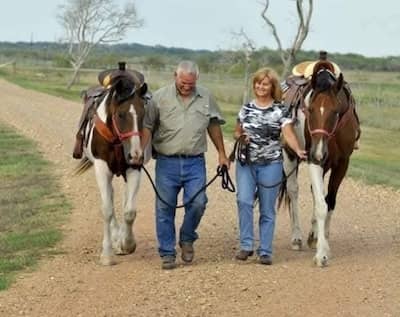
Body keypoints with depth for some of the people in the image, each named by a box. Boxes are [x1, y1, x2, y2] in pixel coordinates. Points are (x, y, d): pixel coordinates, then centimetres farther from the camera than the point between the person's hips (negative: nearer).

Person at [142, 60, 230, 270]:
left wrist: (222, 154, 14)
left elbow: (214, 126, 15)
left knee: (197, 203, -9)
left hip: (195, 162, 1)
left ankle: (187, 239, 19)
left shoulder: (206, 98, 5)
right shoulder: (160, 97, -2)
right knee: (165, 209, 2)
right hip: (167, 162, -1)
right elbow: (147, 126, -2)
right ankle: (167, 254, 14)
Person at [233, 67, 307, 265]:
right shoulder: (246, 108, 9)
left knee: (267, 209, 4)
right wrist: (239, 136, -7)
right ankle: (246, 245, -6)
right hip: (246, 162, 2)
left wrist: (298, 151, -32)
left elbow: (288, 134, -13)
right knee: (244, 201, -15)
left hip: (270, 164, -2)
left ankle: (265, 251, 12)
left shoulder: (280, 110, -2)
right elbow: (237, 132, 18)